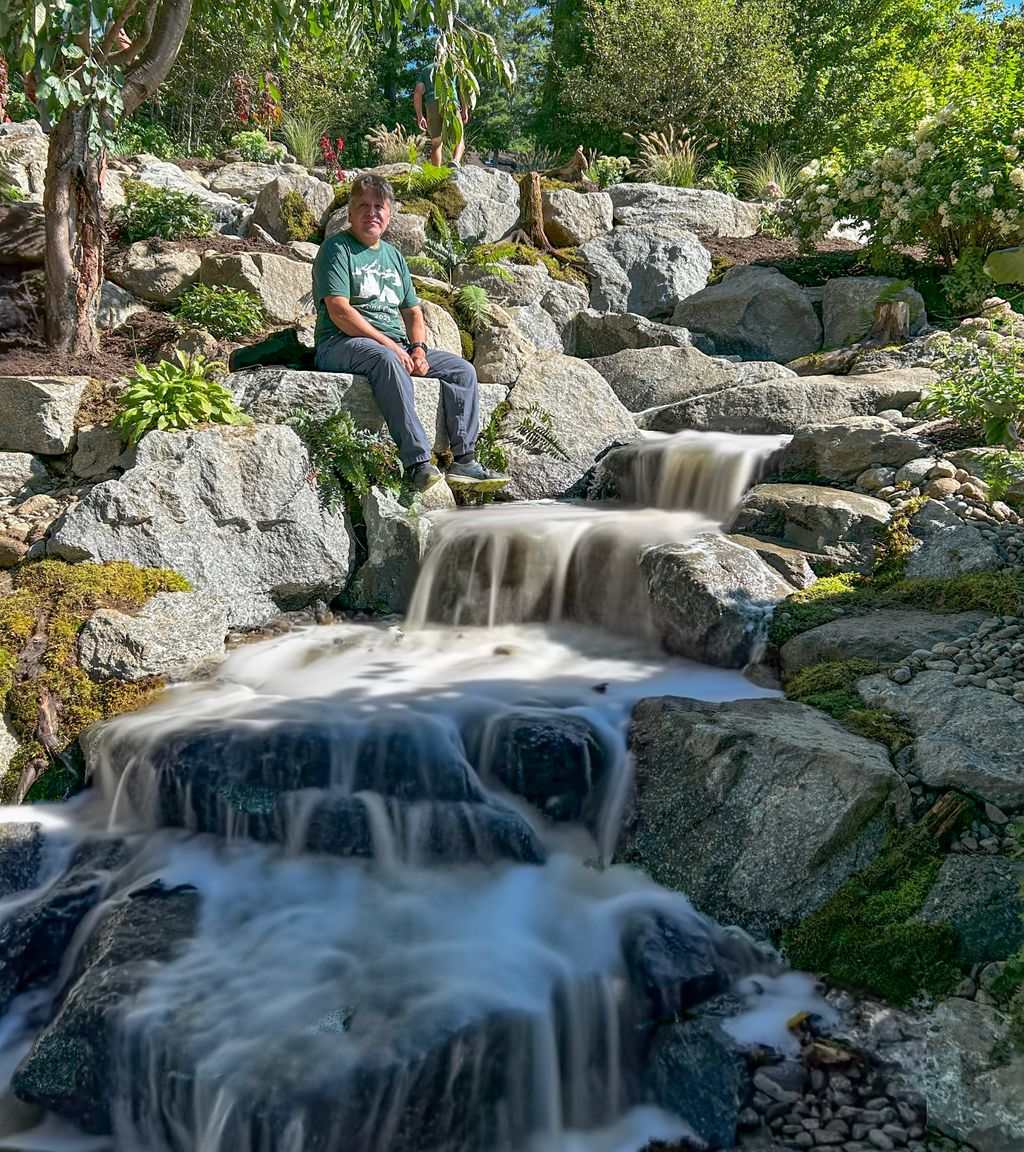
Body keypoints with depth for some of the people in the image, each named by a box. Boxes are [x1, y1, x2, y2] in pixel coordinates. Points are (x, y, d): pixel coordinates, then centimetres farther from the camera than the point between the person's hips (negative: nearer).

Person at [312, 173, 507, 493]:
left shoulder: (393, 255, 23)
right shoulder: (336, 248, 0)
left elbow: (412, 311, 20)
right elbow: (339, 311, -13)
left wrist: (418, 348, -2)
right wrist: (389, 344, -19)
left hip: (396, 345, 7)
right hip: (342, 343, -7)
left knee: (462, 369, -7)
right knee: (387, 361, -40)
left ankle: (464, 462, -15)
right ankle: (417, 463, -45)